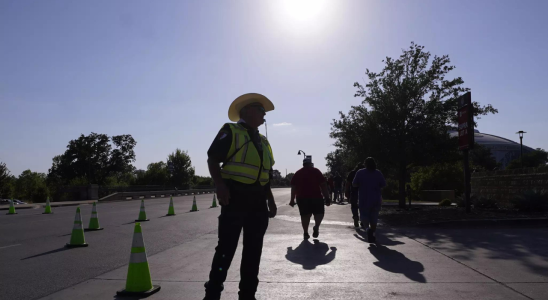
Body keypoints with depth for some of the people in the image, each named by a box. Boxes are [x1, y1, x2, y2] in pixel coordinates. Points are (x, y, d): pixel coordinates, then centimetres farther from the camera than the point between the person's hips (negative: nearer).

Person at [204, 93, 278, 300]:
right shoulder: (230, 131, -1)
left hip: (258, 200, 7)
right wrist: (220, 184, -22)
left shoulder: (262, 141, 20)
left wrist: (270, 200, 17)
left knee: (253, 249, 10)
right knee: (226, 248, -6)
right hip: (235, 196, -7)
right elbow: (212, 160, -8)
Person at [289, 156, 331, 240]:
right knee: (319, 213, 11)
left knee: (305, 215, 9)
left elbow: (293, 188, 8)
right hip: (316, 197, -2)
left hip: (301, 198, 3)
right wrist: (327, 198, 1)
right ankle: (316, 228, -10)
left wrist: (292, 200, 12)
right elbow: (323, 185, -1)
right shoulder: (316, 171, 5)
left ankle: (305, 233, 7)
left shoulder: (297, 173, 13)